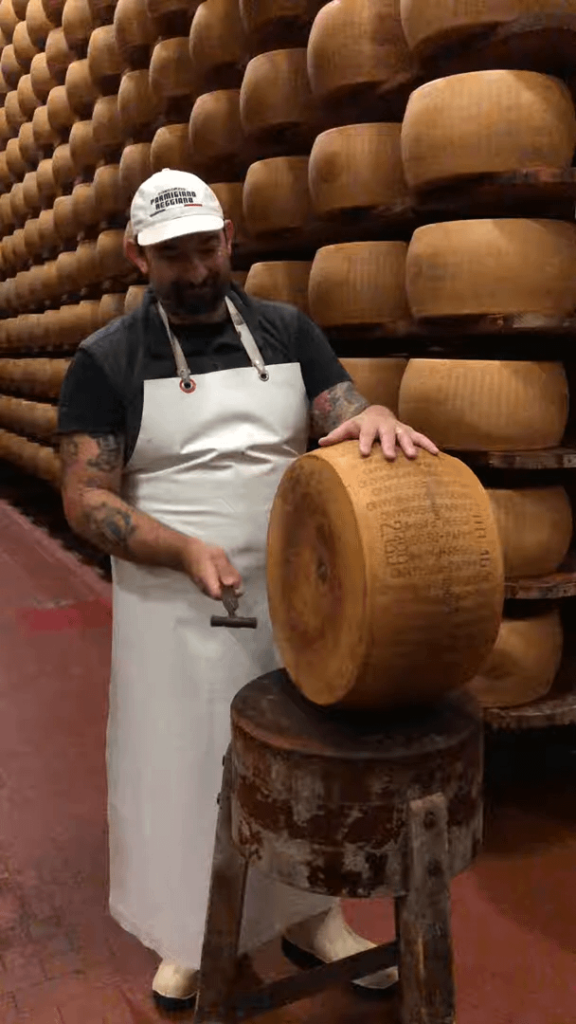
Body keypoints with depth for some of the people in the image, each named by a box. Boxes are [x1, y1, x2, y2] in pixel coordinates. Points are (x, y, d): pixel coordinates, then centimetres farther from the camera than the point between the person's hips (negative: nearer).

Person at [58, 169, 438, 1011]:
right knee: (182, 767, 12)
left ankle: (314, 911, 40)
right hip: (176, 610, -2)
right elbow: (85, 498, -9)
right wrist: (185, 549, -25)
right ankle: (190, 933, 37)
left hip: (294, 596, 3)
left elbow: (345, 426, 0)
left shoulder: (289, 332, 4)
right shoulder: (107, 360, -5)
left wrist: (373, 417, -25)